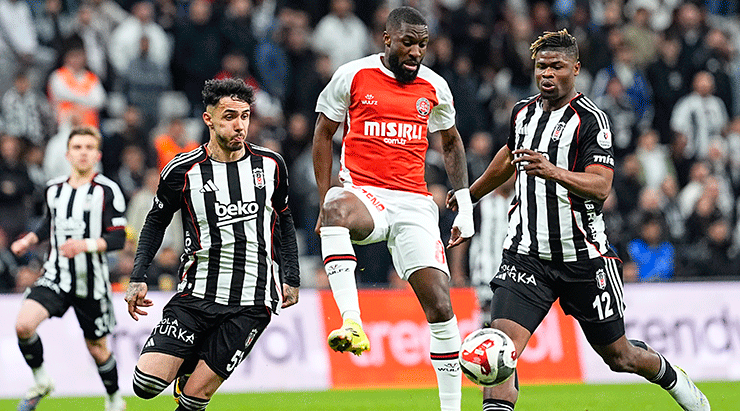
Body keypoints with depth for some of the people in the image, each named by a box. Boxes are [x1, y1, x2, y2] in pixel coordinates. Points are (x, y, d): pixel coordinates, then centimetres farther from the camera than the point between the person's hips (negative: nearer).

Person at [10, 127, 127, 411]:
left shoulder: (107, 191, -8)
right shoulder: (54, 188, 7)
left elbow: (118, 238, -12)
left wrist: (86, 244, -27)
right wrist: (30, 239, 9)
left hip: (92, 280, -3)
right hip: (56, 275, 3)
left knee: (97, 348, 8)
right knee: (23, 324, -20)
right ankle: (41, 382, 2)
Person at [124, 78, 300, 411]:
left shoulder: (270, 165, 3)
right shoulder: (183, 171, -4)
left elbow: (283, 221, 19)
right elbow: (156, 223, 11)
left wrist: (291, 279, 15)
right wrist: (138, 278, 2)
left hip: (251, 302, 0)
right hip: (197, 293, 0)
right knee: (147, 384, -12)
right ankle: (187, 367, 20)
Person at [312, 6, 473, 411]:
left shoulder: (434, 86, 8)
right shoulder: (353, 76, -1)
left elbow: (451, 143, 22)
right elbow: (323, 135, 8)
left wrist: (465, 206, 15)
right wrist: (325, 201, 0)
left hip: (415, 203, 3)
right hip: (364, 192, -3)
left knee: (439, 303, -7)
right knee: (337, 211, -41)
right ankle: (352, 323, -49)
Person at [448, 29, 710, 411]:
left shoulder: (590, 119, -10)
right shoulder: (523, 112, 9)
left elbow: (600, 186, -20)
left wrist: (553, 172, -38)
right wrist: (470, 194, 44)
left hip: (582, 257, -4)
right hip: (526, 255, 4)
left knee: (618, 355, 11)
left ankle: (674, 379, 42)